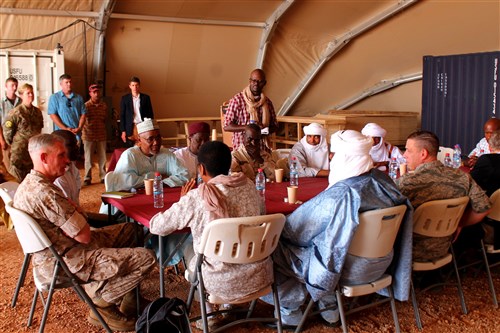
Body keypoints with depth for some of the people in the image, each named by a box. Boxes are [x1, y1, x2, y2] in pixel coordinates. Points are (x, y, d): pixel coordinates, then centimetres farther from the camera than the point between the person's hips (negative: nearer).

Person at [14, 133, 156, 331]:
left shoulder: (29, 184, 7)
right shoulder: (45, 192, -27)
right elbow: (85, 236, -23)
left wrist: (75, 211, -5)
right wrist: (77, 210, -5)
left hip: (54, 252, 11)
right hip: (65, 262, -11)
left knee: (127, 230, 22)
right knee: (146, 259, -16)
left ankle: (129, 301, 21)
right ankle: (101, 301, 2)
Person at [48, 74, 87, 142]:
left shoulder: (78, 98, 13)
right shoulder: (54, 98, 4)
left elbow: (83, 114, 10)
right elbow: (53, 115, -4)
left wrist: (79, 128, -7)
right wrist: (65, 128, -13)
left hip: (76, 133, 3)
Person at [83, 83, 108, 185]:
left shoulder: (104, 105, 8)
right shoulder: (86, 105, -5)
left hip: (101, 135, 3)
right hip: (89, 135, -3)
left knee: (102, 157, 7)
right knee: (88, 158, 3)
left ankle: (103, 176, 18)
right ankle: (87, 178, 11)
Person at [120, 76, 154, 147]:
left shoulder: (146, 98, 7)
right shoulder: (125, 98, 6)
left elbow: (150, 114, 8)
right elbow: (122, 116, 6)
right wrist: (123, 131, -1)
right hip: (130, 129, 0)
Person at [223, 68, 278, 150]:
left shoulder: (267, 102, 8)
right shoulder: (237, 100, -4)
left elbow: (275, 126, 16)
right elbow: (227, 126, -7)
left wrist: (265, 130, -6)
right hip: (242, 147, -3)